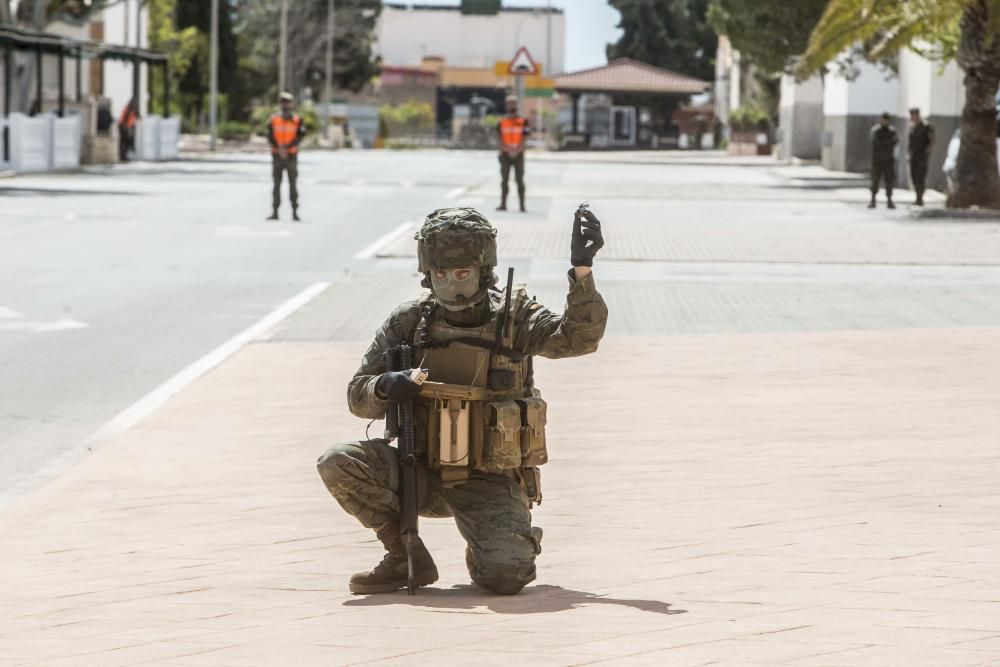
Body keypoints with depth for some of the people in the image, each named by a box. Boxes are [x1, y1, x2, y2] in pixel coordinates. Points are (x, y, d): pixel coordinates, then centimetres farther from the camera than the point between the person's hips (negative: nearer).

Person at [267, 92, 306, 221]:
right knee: (276, 184, 3)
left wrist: (287, 147, -19)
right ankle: (274, 212, 6)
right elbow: (270, 136, -2)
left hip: (291, 156, -1)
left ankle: (295, 212, 1)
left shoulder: (297, 120, 1)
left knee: (293, 184, -1)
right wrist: (279, 148, -16)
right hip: (277, 156, 1)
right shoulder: (274, 119, 3)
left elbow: (300, 136, -8)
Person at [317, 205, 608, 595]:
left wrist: (581, 271, -34)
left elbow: (579, 336, -19)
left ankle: (503, 546, 13)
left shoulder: (514, 317, -3)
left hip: (490, 485, -2)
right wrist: (384, 388, -23)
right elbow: (358, 396, 2)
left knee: (505, 575, -26)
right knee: (339, 464, -22)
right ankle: (406, 559, -4)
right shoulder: (410, 322, 1)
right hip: (423, 474, 2)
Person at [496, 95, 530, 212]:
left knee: (519, 180, -3)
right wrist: (508, 150, -11)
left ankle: (522, 205, -4)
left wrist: (516, 151, -13)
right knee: (504, 179, 3)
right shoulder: (502, 122, 6)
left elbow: (524, 138, -3)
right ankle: (503, 204, 6)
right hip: (505, 154, 2)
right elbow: (501, 138, 2)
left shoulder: (523, 122, 2)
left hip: (518, 154, -2)